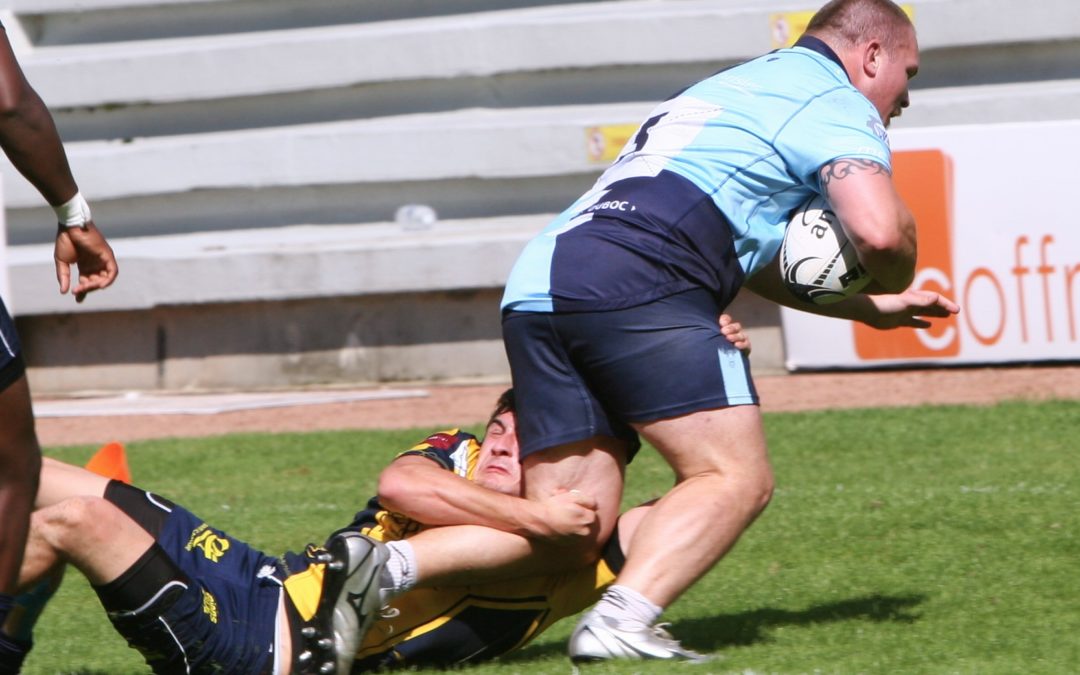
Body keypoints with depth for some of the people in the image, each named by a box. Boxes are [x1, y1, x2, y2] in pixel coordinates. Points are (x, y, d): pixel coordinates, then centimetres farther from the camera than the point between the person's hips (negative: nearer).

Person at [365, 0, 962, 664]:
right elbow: (879, 230, -9)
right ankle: (621, 621, -26)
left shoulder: (734, 88, 36)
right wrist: (895, 282, 14)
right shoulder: (836, 104, 8)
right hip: (637, 282, -8)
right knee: (736, 478, -6)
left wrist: (870, 308, 46)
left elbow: (755, 260, 45)